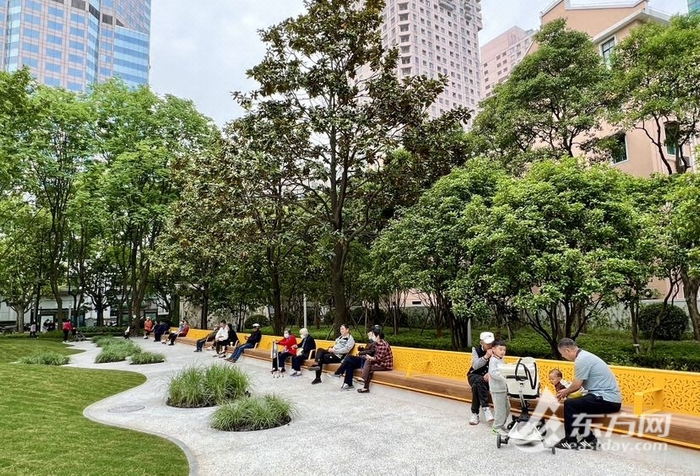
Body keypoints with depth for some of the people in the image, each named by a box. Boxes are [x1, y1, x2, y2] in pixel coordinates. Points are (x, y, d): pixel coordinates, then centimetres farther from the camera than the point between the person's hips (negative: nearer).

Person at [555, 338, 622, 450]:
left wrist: (565, 392, 6)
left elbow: (576, 385, -12)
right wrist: (566, 391, 24)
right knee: (576, 405, 16)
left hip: (607, 400, -10)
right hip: (610, 398, 10)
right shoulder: (584, 356, 14)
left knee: (569, 404, -11)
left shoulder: (581, 360, -17)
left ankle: (570, 441, 0)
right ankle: (589, 439, 17)